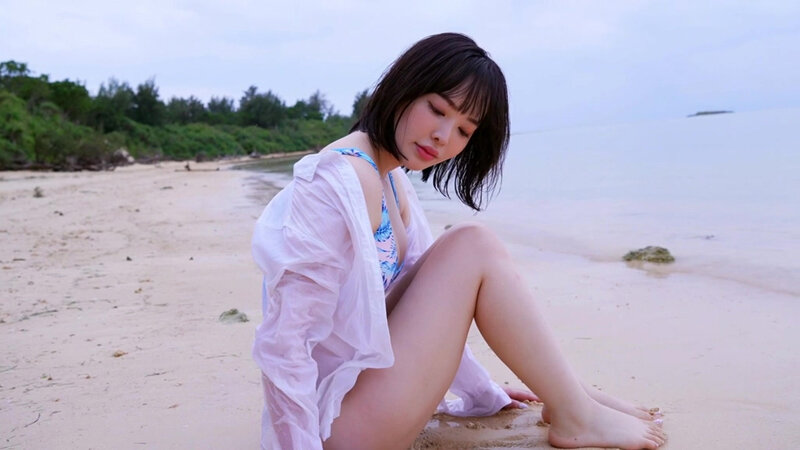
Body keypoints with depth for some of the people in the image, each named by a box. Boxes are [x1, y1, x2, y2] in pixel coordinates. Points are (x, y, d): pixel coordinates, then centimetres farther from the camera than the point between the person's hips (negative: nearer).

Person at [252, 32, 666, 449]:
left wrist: (484, 392, 18)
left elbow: (434, 305, 15)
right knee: (473, 246, -14)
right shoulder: (339, 182, -21)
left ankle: (570, 396, 11)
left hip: (364, 377, 9)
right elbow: (284, 344, -24)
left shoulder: (392, 181, 7)